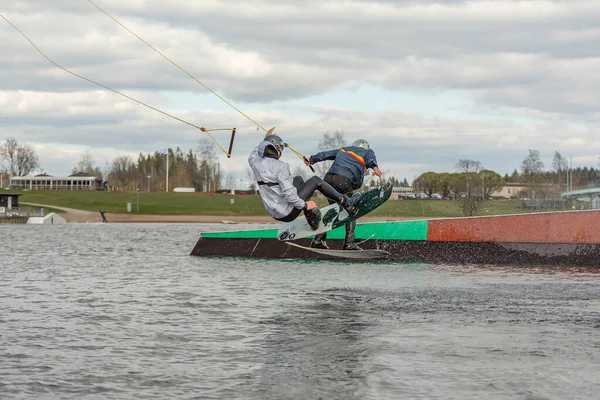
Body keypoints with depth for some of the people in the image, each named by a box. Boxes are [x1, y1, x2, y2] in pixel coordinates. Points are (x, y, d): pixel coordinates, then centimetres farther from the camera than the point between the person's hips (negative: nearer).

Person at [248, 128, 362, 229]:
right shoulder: (280, 167, -22)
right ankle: (346, 202, 18)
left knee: (298, 179, 27)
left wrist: (265, 139, 35)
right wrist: (304, 205, -14)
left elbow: (253, 156, 28)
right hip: (288, 213, -8)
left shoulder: (256, 163, 0)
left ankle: (310, 217, 29)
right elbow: (288, 193, -29)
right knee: (315, 180, 8)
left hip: (274, 213, 8)